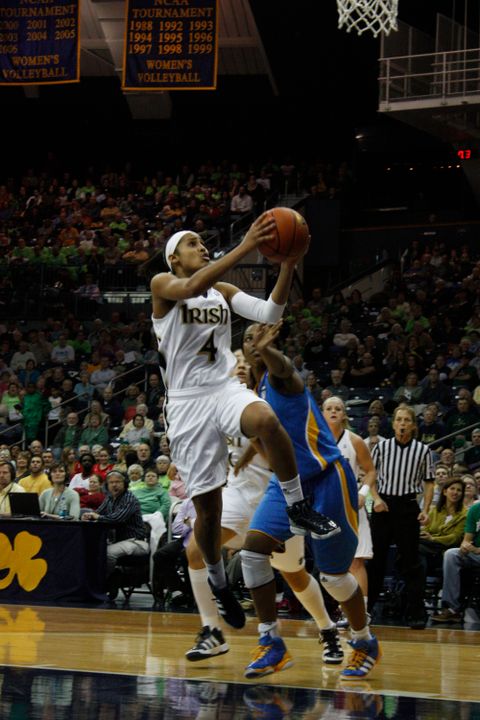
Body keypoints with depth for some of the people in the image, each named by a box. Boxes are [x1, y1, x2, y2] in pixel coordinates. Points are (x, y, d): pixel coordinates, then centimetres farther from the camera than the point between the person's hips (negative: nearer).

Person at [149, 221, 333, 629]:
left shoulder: (224, 291, 13)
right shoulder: (162, 285, -3)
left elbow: (269, 313, 0)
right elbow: (193, 286, -26)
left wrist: (288, 264, -15)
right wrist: (245, 247, -35)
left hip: (226, 388, 3)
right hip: (188, 400, -3)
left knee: (265, 419, -35)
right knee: (207, 503, 1)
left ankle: (297, 506, -18)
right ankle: (219, 582, 25)